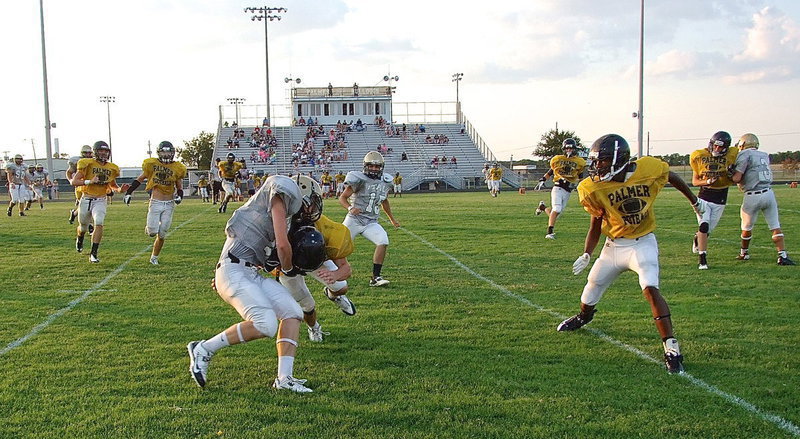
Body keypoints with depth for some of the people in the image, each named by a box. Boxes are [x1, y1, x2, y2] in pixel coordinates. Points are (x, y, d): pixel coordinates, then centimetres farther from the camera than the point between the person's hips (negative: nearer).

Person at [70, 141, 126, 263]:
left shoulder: (111, 168, 5)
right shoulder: (87, 164, -9)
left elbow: (113, 186, 20)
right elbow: (74, 181, -11)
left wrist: (120, 189, -2)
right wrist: (90, 181, -26)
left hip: (100, 201, 1)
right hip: (86, 200, -1)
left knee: (99, 224, -21)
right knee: (83, 227, 16)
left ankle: (93, 253, -15)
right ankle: (79, 240, 52)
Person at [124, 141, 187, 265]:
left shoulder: (177, 168, 1)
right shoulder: (151, 164, -2)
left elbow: (179, 187, 12)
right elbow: (140, 179, 9)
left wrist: (179, 196, -9)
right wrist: (128, 192, 7)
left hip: (169, 204, 1)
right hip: (155, 203, -1)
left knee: (162, 234, 3)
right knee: (152, 232, -9)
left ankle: (154, 257, 22)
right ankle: (149, 227, 28)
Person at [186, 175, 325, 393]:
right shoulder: (281, 197, -7)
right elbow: (283, 245, -11)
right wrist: (288, 269, 5)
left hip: (251, 274, 10)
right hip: (233, 271, -10)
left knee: (293, 313, 0)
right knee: (265, 324, -22)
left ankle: (284, 378, 0)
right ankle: (204, 349, -6)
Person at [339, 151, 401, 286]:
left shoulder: (385, 181, 8)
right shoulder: (359, 179, -10)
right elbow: (342, 197, -8)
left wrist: (392, 219, 31)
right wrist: (350, 208, -28)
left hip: (371, 223, 4)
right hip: (354, 220, -4)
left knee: (383, 242, -19)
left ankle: (375, 277, -12)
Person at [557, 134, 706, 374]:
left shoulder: (649, 169, -19)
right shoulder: (594, 189, -15)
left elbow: (672, 177, 4)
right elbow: (596, 225, -2)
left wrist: (695, 201, 17)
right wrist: (586, 255, -9)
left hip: (642, 243, -3)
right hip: (613, 245, 3)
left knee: (650, 289, -21)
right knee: (593, 283, 17)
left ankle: (672, 348, -16)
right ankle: (584, 315, 51)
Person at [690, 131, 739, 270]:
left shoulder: (731, 156, -4)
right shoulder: (699, 156, -4)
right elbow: (694, 181, 1)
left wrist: (731, 173, -16)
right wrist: (707, 181, -18)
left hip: (720, 199, 1)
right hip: (704, 196, -1)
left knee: (709, 229, 8)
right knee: (704, 225, -15)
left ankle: (697, 238, 44)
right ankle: (702, 259, -9)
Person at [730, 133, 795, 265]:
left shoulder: (745, 154, -6)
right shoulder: (764, 155, 15)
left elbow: (736, 179, -13)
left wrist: (730, 173, 7)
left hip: (752, 197, -5)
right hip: (768, 193, 5)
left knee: (747, 227, 14)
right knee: (775, 227, 6)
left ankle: (744, 253, 31)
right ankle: (783, 256, -2)